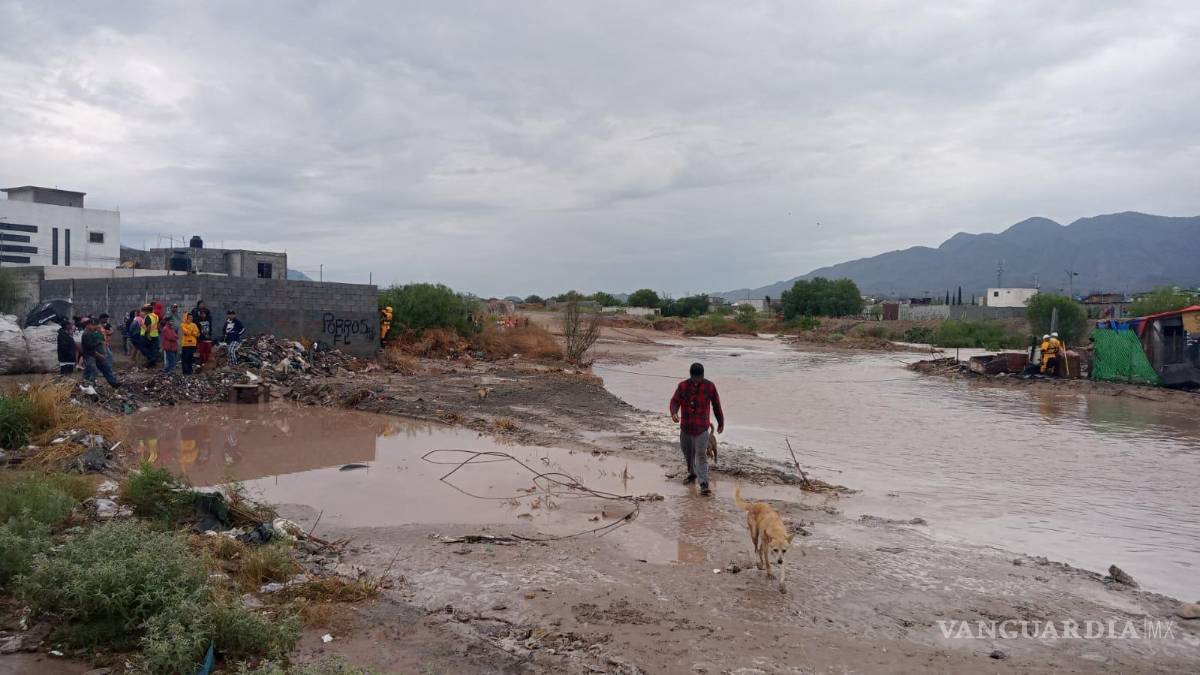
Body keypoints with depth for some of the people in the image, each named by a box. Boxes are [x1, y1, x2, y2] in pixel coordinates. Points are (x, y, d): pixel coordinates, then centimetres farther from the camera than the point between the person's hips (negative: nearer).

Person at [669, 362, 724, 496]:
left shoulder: (710, 386, -5)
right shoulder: (682, 386, -3)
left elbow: (716, 405, 5)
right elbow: (675, 401, -6)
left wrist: (721, 423, 13)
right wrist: (674, 413, -29)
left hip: (701, 428, -3)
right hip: (685, 427, 3)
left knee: (701, 456, -12)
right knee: (687, 453, 18)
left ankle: (704, 484, -14)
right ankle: (692, 474, 42)